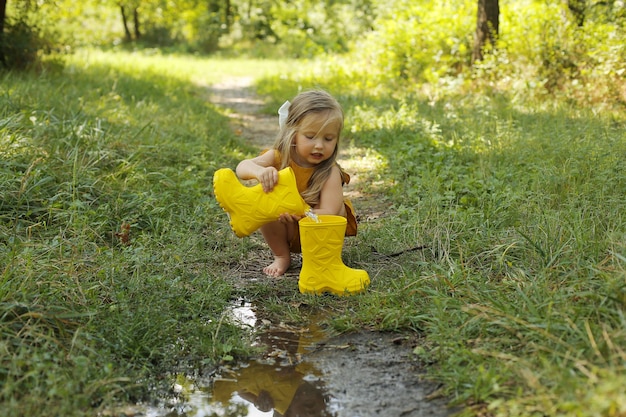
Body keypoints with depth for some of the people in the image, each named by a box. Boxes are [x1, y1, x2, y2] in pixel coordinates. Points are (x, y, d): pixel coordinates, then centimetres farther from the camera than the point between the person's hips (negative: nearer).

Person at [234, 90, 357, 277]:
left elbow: (328, 214, -36)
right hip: (287, 234, 2)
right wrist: (258, 171, -58)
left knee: (337, 207, -29)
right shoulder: (278, 157, -18)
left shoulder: (330, 172, -27)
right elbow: (242, 167, -33)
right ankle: (282, 256, -2)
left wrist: (299, 213, -56)